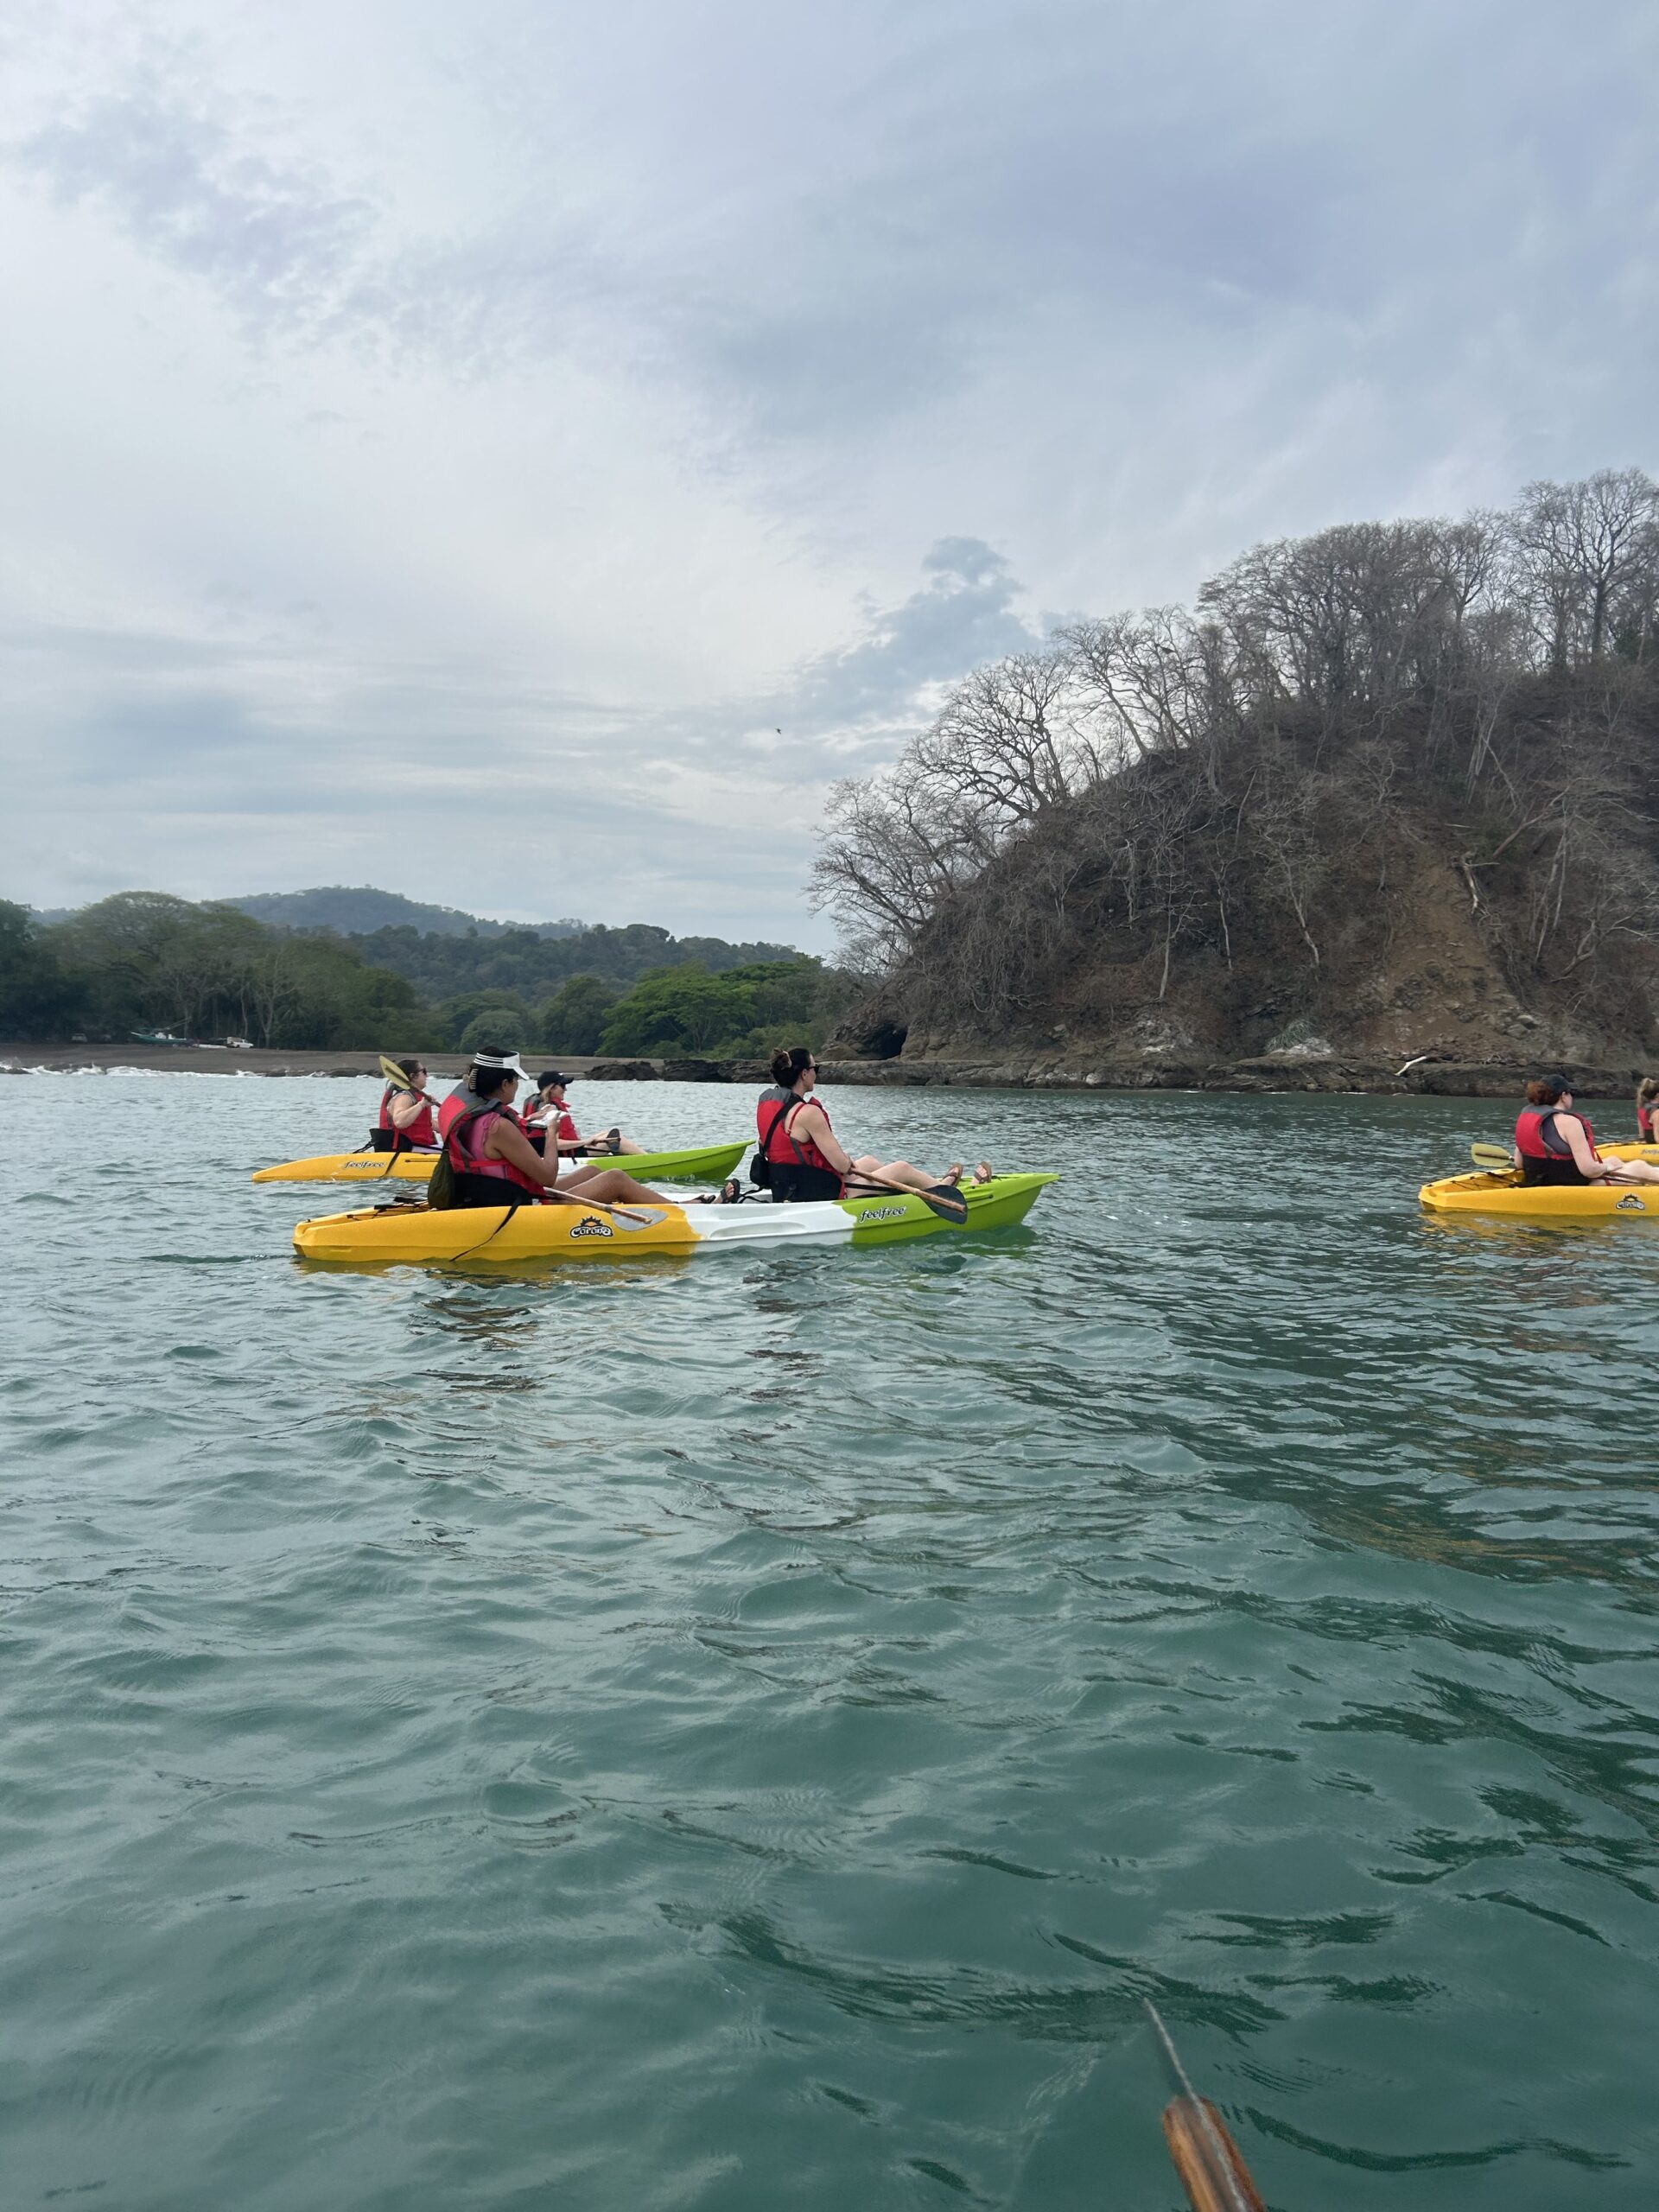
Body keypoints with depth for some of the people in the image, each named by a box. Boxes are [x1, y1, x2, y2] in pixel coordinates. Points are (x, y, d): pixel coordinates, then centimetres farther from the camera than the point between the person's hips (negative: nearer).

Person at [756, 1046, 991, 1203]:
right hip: (823, 1197, -9)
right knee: (902, 1168, 10)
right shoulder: (807, 1113, -25)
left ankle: (934, 1182, 48)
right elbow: (842, 1164, -22)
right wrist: (848, 1161, 2)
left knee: (868, 1161, 30)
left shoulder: (765, 1103, 2)